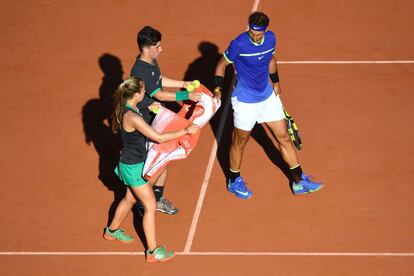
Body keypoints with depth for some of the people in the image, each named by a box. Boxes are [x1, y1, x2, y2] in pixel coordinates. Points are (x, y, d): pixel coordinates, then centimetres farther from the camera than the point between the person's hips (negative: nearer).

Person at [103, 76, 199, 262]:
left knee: (130, 198, 28)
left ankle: (112, 231, 48)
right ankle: (152, 252, 9)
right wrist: (186, 131, -25)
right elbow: (159, 138, -31)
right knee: (150, 205, 1)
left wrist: (147, 109, 13)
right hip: (134, 167, -9)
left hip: (129, 162, 9)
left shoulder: (124, 108, -4)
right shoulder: (133, 118, -33)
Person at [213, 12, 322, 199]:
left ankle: (298, 181, 18)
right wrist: (218, 87, -20)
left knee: (283, 137, 9)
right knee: (240, 141, 10)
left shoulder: (271, 39, -8)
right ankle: (234, 181, 33)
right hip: (245, 101, -5)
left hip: (268, 96, 5)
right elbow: (222, 65, -10)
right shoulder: (238, 45, -24)